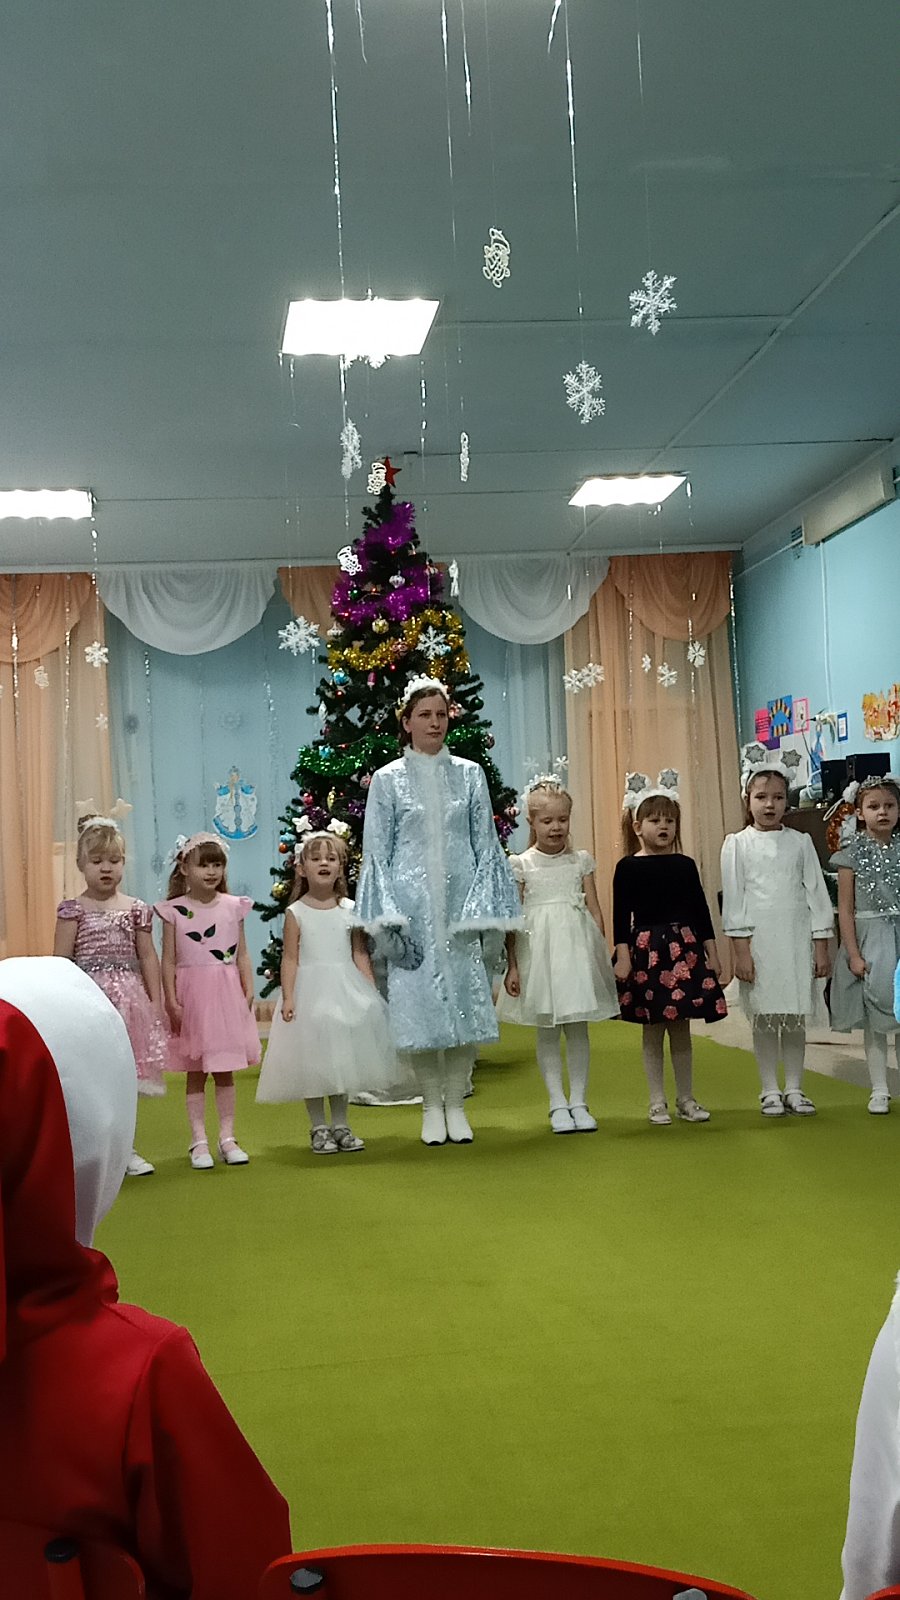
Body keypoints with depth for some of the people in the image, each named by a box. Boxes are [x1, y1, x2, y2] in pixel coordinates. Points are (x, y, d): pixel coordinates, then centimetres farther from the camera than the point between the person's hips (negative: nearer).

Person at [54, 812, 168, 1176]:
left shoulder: (136, 909, 6)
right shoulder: (73, 910, -2)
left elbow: (147, 957, 9)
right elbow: (61, 962, -3)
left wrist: (156, 1001, 6)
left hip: (129, 999, 3)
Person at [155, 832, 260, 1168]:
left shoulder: (233, 906, 5)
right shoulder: (174, 910, -2)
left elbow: (242, 955, 7)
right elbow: (169, 960, -1)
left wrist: (248, 992, 0)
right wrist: (171, 1000, -7)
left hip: (227, 993, 2)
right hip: (192, 994, -2)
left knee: (224, 1072, 8)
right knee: (195, 1073, 5)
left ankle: (227, 1138, 16)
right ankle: (199, 1141, 11)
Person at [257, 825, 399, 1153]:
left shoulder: (349, 910, 3)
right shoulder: (296, 912, -3)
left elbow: (360, 954, 4)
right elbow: (290, 959, -4)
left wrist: (371, 994, -1)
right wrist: (288, 998, -12)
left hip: (346, 990, 2)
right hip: (311, 990, -2)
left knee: (342, 1059, 9)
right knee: (313, 1062, 1)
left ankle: (340, 1125, 21)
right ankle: (319, 1128, 14)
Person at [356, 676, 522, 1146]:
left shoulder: (470, 774, 8)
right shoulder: (387, 780, 4)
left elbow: (486, 845, 8)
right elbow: (376, 853, 2)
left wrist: (483, 908, -1)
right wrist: (387, 918, -6)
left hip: (459, 904, 2)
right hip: (412, 904, -1)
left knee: (465, 1000, 1)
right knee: (419, 1002, 0)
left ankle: (455, 1103, 14)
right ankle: (431, 1107, 13)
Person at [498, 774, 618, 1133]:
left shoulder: (581, 860, 6)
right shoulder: (521, 865, 0)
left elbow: (594, 909, 8)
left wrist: (600, 953, 3)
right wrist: (511, 965, -3)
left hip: (577, 945, 2)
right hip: (539, 948, -1)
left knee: (577, 1029, 5)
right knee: (547, 1032, 4)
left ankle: (579, 1102, 13)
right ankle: (558, 1104, 11)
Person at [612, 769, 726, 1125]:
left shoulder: (685, 865, 7)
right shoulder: (628, 867, -2)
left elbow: (701, 910, 10)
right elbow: (621, 915, -4)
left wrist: (712, 954, 8)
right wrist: (623, 956, -11)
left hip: (685, 949, 3)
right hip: (646, 949, -3)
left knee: (681, 1029, 9)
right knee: (652, 1030, 4)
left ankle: (686, 1099, 19)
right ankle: (657, 1102, 13)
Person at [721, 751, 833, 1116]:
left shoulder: (800, 842, 6)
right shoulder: (737, 844, 0)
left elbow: (816, 892, 7)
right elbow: (733, 898, -2)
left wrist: (821, 946, 2)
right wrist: (741, 949, -8)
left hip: (796, 939, 2)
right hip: (758, 939, -2)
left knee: (795, 1018, 6)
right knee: (764, 1019, 3)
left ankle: (794, 1089, 18)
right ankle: (770, 1091, 14)